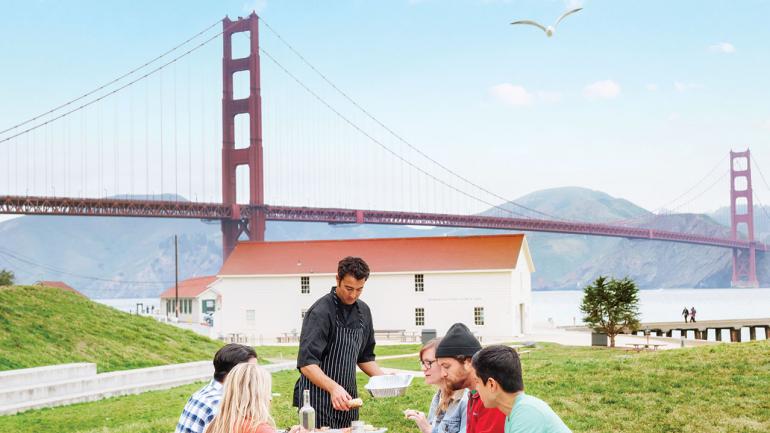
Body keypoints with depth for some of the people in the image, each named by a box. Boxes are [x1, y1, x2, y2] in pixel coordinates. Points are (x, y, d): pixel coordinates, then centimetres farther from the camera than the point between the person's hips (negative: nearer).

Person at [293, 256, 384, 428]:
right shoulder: (321, 312, -16)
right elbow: (306, 363, -24)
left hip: (346, 397, 7)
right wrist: (333, 387, -38)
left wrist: (382, 377, 2)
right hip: (320, 400, -7)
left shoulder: (363, 311, 8)